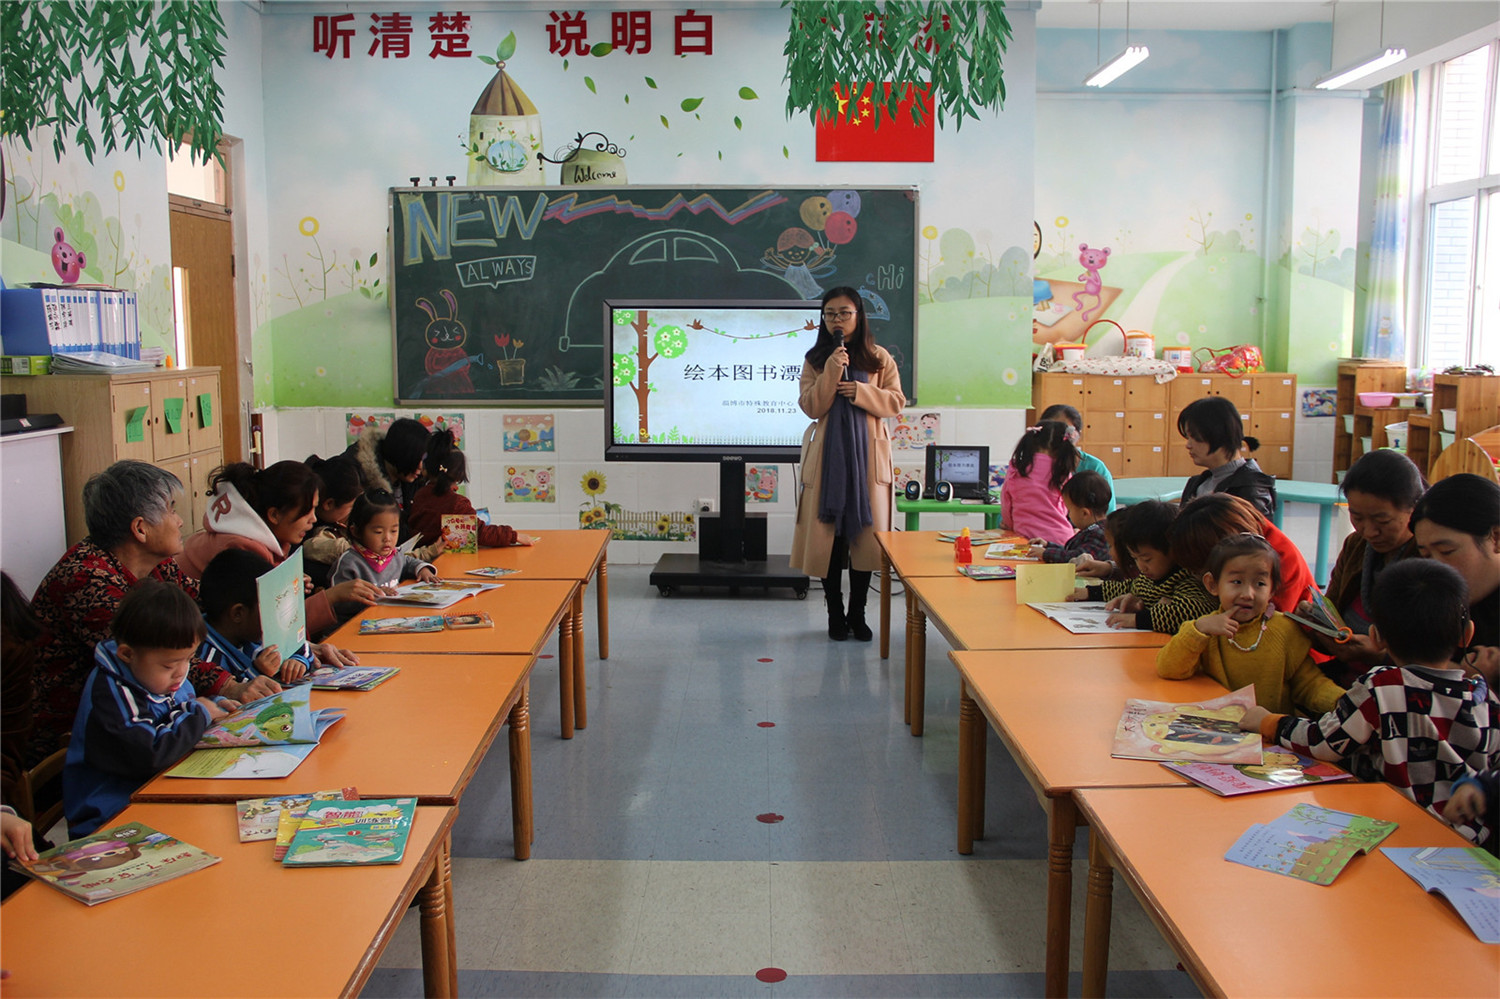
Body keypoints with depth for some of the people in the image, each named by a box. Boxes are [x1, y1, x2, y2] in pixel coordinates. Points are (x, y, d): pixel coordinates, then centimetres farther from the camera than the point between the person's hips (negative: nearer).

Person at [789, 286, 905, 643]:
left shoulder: (879, 358, 7)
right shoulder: (815, 360, 6)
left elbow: (896, 401, 3)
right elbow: (811, 407, -3)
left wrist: (861, 392, -12)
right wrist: (831, 371, -15)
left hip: (867, 454, 0)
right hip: (828, 454, 0)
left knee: (866, 533, 0)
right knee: (829, 534, 0)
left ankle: (857, 614, 12)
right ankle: (835, 614, 11)